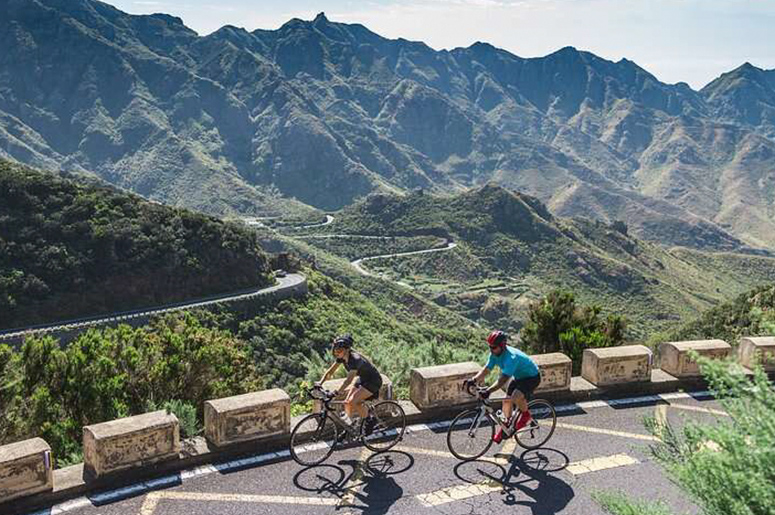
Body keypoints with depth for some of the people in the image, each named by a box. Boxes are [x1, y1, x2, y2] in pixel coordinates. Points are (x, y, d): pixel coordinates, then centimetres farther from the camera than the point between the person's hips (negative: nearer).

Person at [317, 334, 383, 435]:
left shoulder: (355, 359, -33)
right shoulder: (342, 357, -9)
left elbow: (349, 379, -42)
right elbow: (331, 371, -5)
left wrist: (336, 392, -50)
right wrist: (320, 383, -18)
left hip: (373, 381, -8)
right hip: (362, 379, 8)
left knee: (352, 401, -22)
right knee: (347, 402, -4)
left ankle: (369, 421, -2)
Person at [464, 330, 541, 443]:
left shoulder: (511, 357, -37)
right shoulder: (495, 354, -12)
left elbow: (503, 379, -44)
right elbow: (486, 369, -11)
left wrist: (489, 391, -53)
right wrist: (474, 380, -28)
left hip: (532, 377, -8)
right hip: (518, 377, 8)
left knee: (516, 397, -30)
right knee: (506, 400, 4)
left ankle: (525, 414, -1)